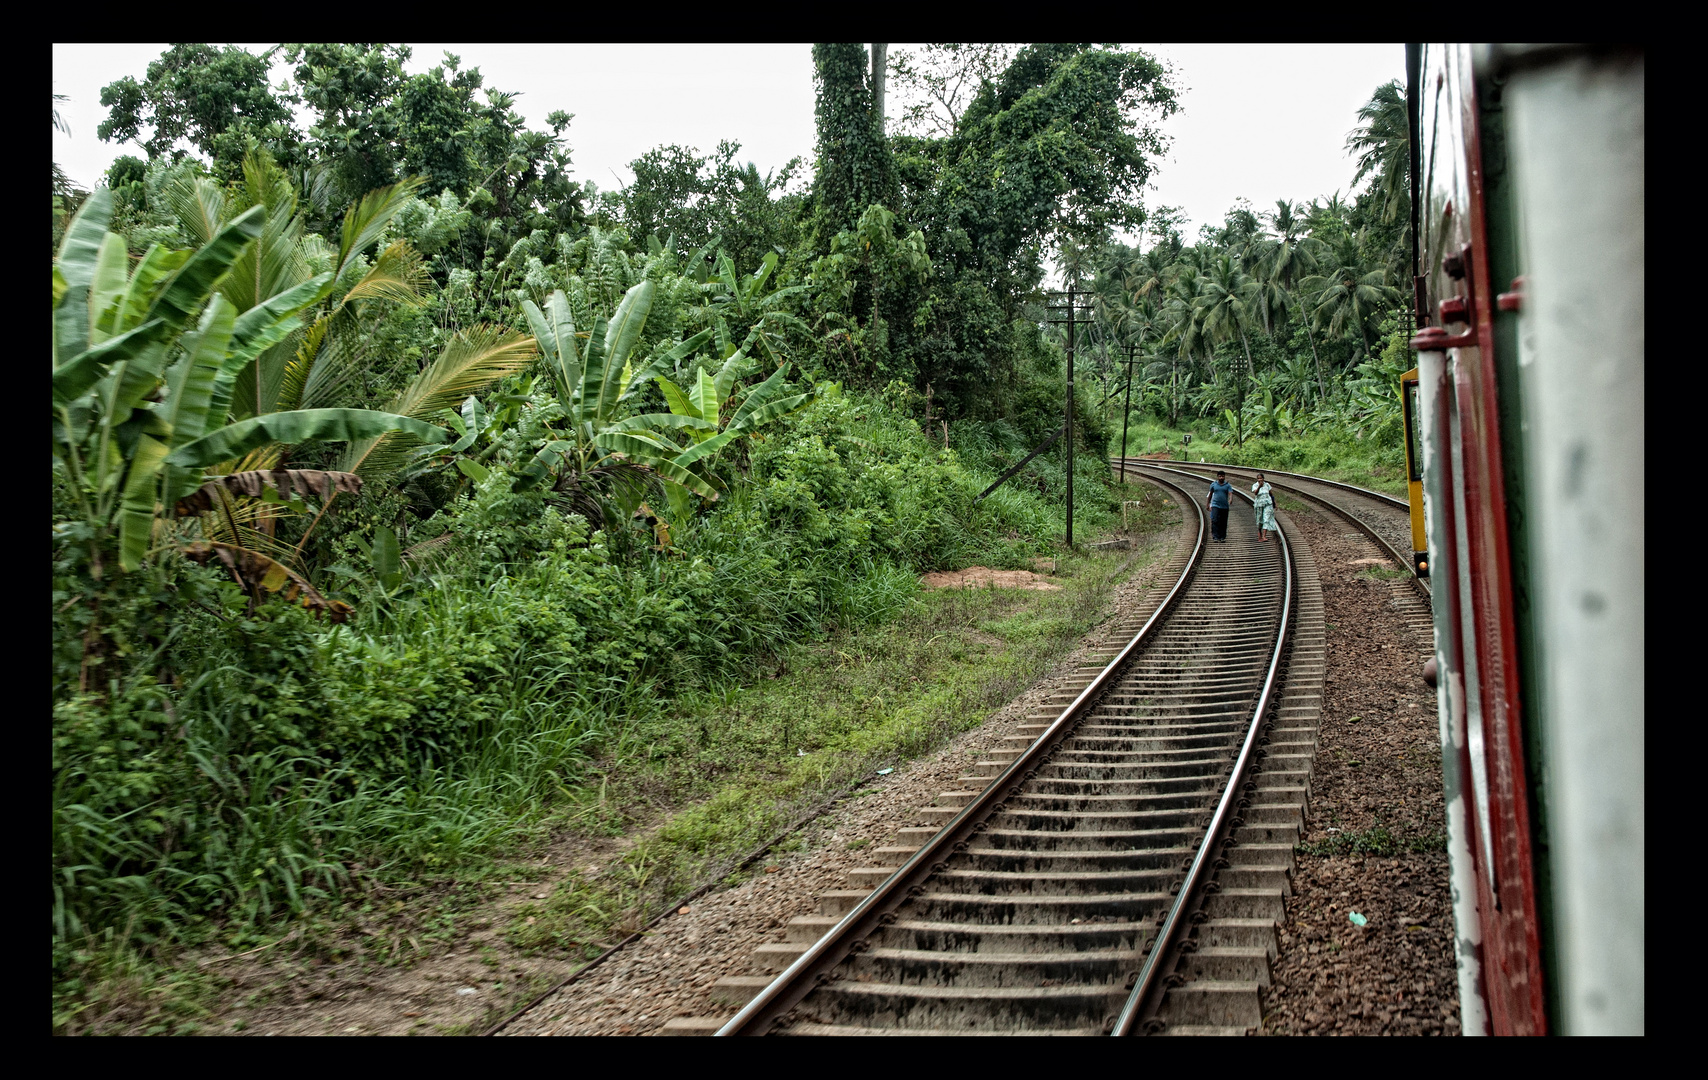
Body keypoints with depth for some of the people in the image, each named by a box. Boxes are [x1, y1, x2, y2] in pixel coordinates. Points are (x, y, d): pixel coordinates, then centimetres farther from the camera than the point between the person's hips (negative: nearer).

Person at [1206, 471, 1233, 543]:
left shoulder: (1228, 485, 3)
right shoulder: (1213, 485, 6)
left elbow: (1230, 493, -11)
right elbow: (1210, 494, 16)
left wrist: (1230, 499, -32)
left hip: (1224, 507, 1)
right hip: (1215, 506, -1)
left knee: (1223, 523, 5)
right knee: (1215, 521, -13)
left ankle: (1222, 537, 13)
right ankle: (1215, 537, -15)